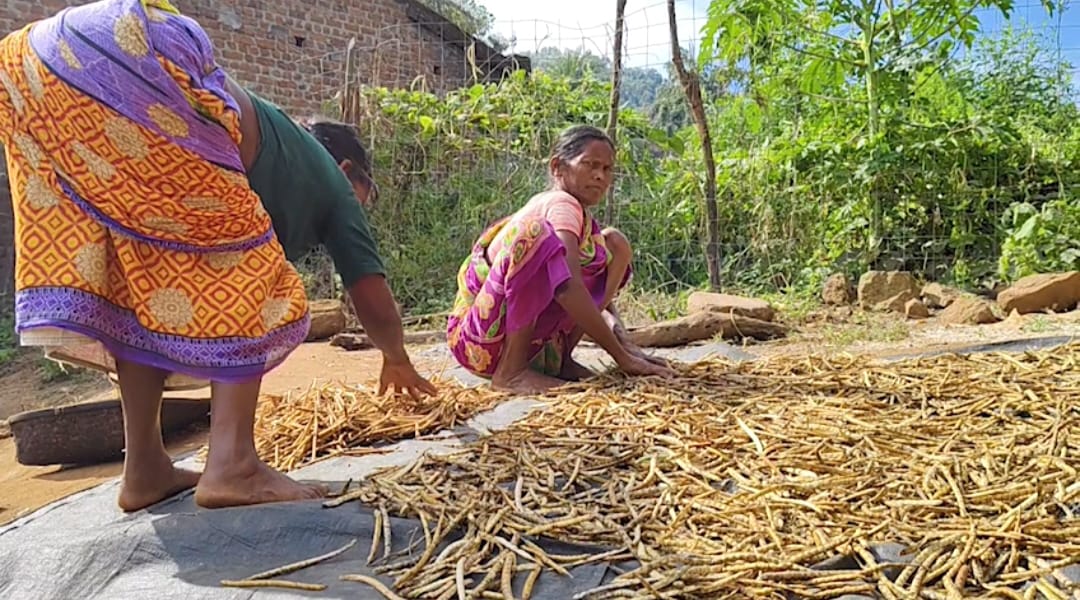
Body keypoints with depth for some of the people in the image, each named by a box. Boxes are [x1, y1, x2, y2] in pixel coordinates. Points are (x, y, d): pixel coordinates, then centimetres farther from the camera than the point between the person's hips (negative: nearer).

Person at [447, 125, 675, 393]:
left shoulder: (583, 220, 11)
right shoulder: (561, 204, -15)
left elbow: (597, 292, 5)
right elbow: (569, 288, -29)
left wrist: (623, 341, -14)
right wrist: (622, 357, -27)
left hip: (529, 337, 9)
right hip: (479, 342, -8)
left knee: (614, 244, 6)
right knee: (536, 231, -31)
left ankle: (558, 359, -1)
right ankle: (511, 370, -24)